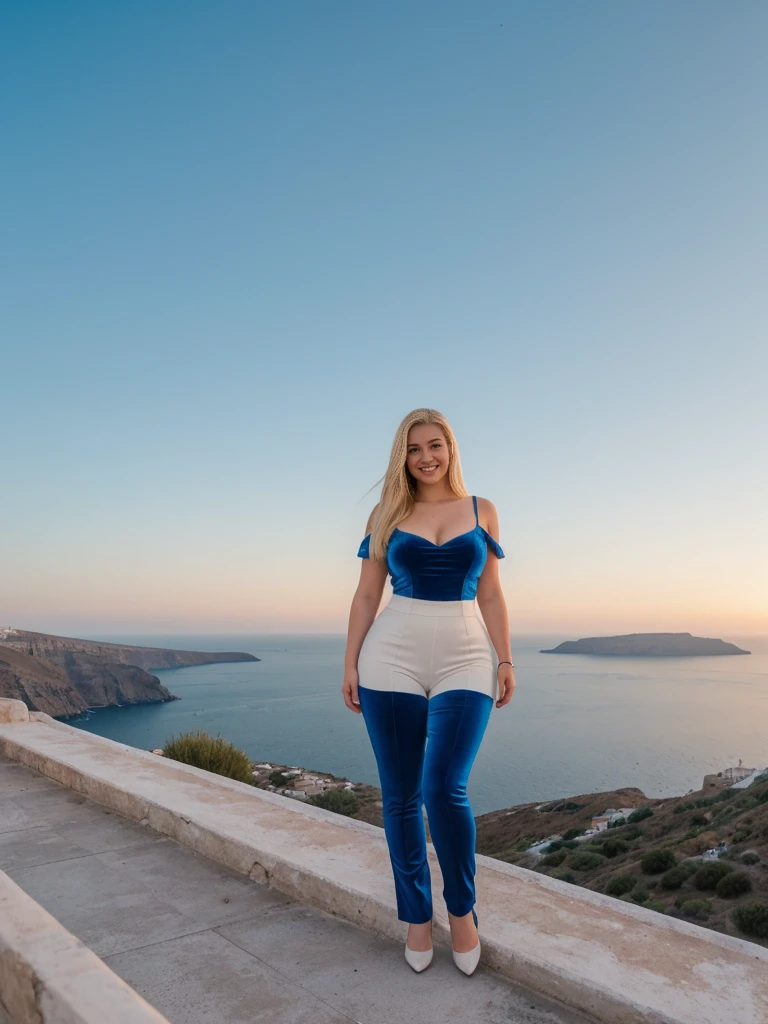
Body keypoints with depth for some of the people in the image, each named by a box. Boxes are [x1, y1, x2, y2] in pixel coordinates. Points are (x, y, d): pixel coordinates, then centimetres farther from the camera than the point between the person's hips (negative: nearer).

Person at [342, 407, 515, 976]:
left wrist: (505, 659, 3)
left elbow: (490, 593, 10)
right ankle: (418, 916, 26)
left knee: (445, 789, -12)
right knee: (400, 796, 6)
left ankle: (462, 908, 14)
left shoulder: (481, 510, 10)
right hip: (392, 658, 1)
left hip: (465, 660, 0)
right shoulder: (387, 515, 8)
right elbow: (367, 594, 7)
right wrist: (351, 662, 2)